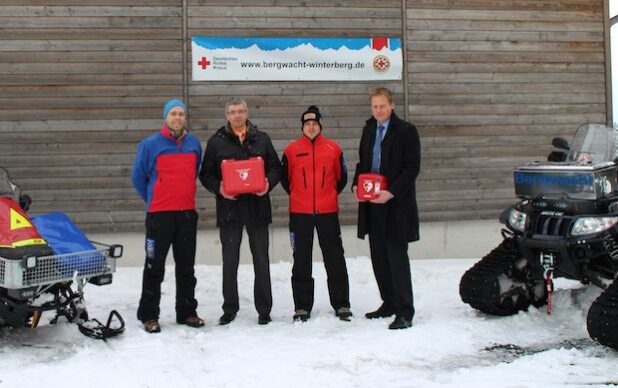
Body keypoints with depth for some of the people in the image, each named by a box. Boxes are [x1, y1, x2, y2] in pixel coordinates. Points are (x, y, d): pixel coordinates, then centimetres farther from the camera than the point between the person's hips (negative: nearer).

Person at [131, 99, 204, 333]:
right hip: (159, 214, -4)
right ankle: (149, 315, 8)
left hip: (187, 213, 4)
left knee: (186, 266, 11)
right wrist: (152, 200, 9)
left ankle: (187, 312, 21)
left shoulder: (194, 144, 8)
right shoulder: (151, 145, -4)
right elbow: (138, 177, 5)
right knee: (155, 266, 0)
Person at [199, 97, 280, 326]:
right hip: (229, 207, 0)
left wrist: (268, 183, -9)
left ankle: (264, 309, 14)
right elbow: (206, 174, 6)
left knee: (261, 260, 5)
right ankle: (230, 309, 17)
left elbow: (275, 168, 11)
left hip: (257, 207, 1)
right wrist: (218, 188, -13)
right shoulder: (216, 142, 5)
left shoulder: (262, 140, 8)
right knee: (230, 261, 6)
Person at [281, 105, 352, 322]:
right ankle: (302, 307, 13)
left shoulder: (333, 149, 3)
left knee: (335, 259, 3)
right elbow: (284, 178, 12)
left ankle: (341, 305, 13)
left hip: (328, 212, 0)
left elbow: (341, 178, 13)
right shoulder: (292, 150, 2)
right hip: (299, 213, 0)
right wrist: (297, 196, 12)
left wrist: (330, 195, 11)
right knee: (301, 261, 5)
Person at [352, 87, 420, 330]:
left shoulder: (406, 131, -6)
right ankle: (389, 303, 24)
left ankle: (405, 312, -2)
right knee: (378, 257, 11)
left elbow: (412, 168, -10)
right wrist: (357, 185, 3)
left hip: (396, 204, -6)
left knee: (397, 257, -7)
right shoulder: (369, 129, 14)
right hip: (372, 204, 7)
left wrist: (391, 193, -20)